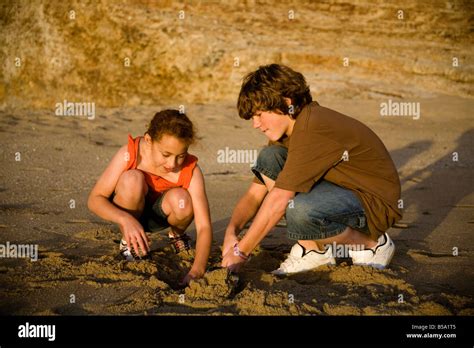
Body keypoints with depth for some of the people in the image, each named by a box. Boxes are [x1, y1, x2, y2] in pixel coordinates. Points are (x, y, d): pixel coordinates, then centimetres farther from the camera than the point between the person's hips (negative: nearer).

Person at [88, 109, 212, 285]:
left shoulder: (191, 171, -28)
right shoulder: (130, 154, -31)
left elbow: (204, 226, -32)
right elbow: (95, 199, -28)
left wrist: (196, 271, -48)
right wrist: (126, 220, -47)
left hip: (160, 212, 1)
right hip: (129, 211, -1)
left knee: (182, 201, -34)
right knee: (132, 179, -35)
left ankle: (176, 235, 3)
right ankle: (128, 243, -9)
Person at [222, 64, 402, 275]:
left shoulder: (313, 130, -27)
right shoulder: (286, 131, 2)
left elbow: (278, 200, -29)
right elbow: (254, 194, 1)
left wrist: (240, 252, -25)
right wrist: (231, 232, -18)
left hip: (374, 202, -9)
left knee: (300, 212, -36)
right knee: (269, 158, -5)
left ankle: (371, 243, -6)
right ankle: (313, 249, 0)